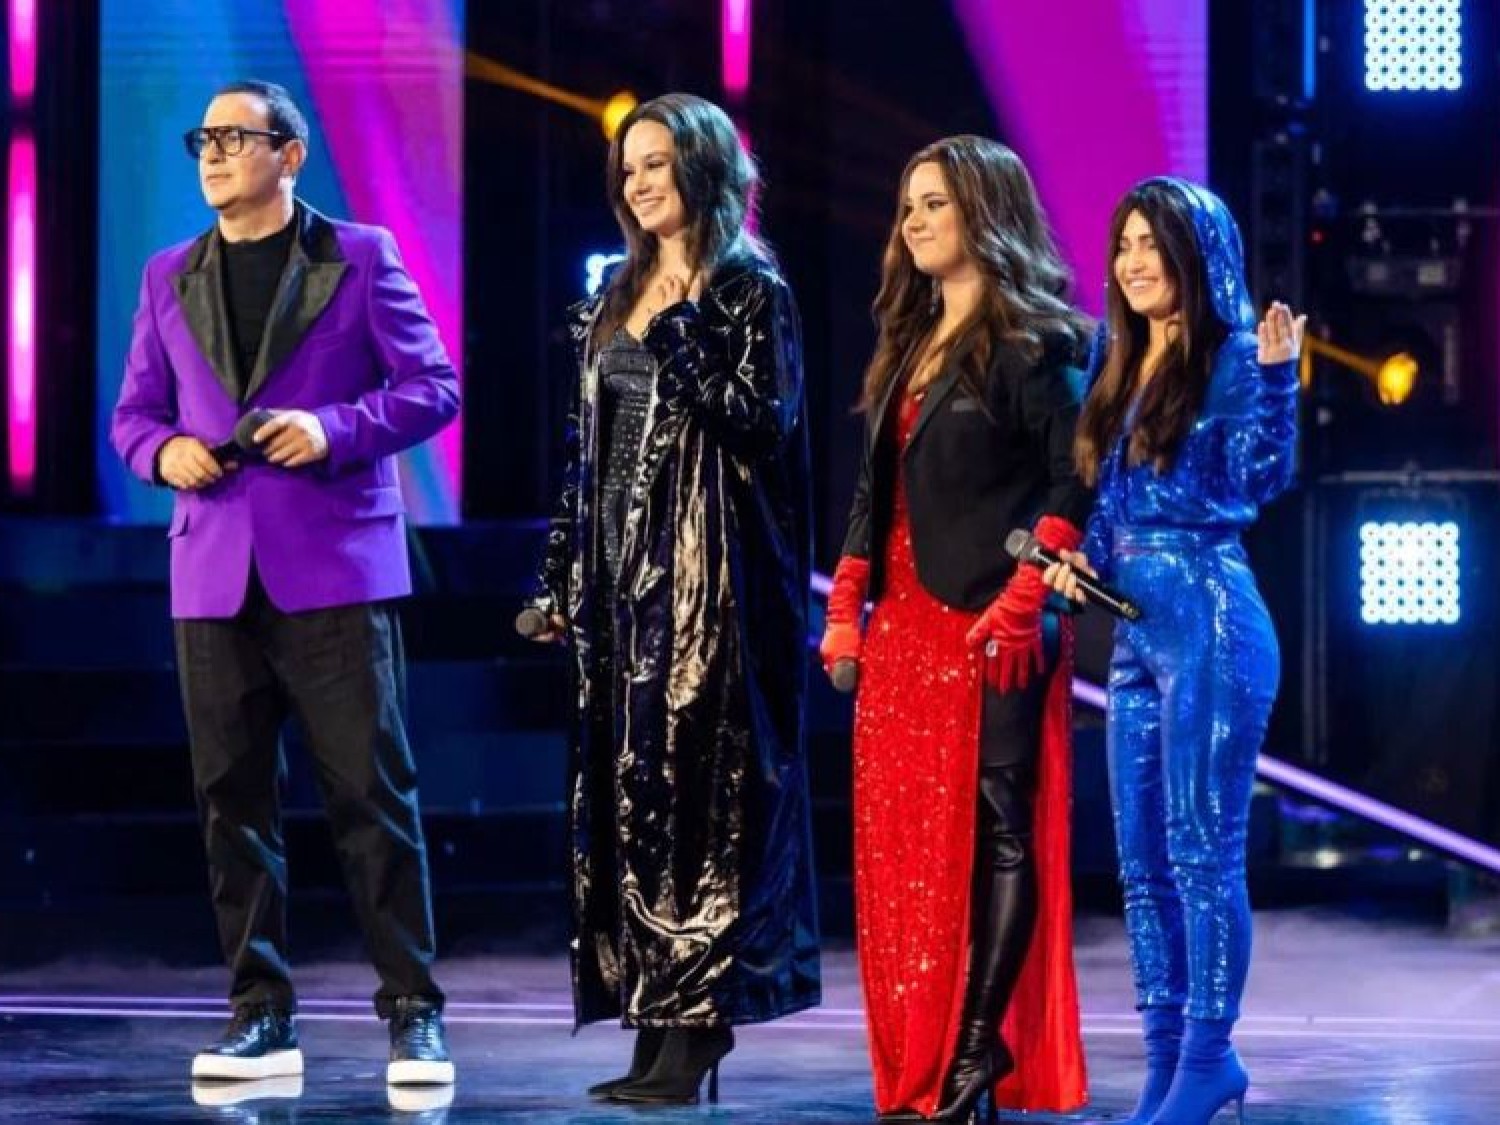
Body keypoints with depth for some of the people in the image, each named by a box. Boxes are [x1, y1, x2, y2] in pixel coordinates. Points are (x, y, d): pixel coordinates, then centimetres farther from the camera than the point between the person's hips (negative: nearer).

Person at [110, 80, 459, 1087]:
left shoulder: (360, 258, 3)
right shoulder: (170, 277, 15)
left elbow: (434, 385, 0)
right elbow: (134, 413, 18)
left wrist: (334, 428, -15)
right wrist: (165, 452, -5)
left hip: (335, 565, -4)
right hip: (214, 574, 4)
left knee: (373, 791, -5)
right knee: (234, 799, 4)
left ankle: (413, 1013, 1)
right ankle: (260, 1015, 11)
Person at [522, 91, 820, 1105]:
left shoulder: (752, 291, -6)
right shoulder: (620, 293, 15)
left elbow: (764, 424, -15)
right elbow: (589, 444, 16)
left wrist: (678, 336, -22)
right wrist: (563, 577, 13)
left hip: (708, 568, -7)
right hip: (623, 566, 7)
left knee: (695, 790, -8)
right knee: (625, 794, 6)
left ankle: (698, 1032, -5)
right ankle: (656, 1026, 10)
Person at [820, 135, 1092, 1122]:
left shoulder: (1029, 342, -6)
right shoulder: (910, 344, 19)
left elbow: (1075, 483, -14)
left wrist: (1021, 603, -19)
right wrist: (846, 606, 13)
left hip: (991, 626, -8)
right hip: (902, 626, 8)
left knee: (996, 827, -7)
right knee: (902, 841, 6)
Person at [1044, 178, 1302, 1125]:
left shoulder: (1231, 360, -6)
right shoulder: (1124, 371, 15)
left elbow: (1261, 481, -18)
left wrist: (1276, 377, -28)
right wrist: (1081, 557, 3)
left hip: (1209, 621, -8)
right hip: (1136, 627, 8)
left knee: (1203, 847, -6)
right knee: (1143, 859, 10)